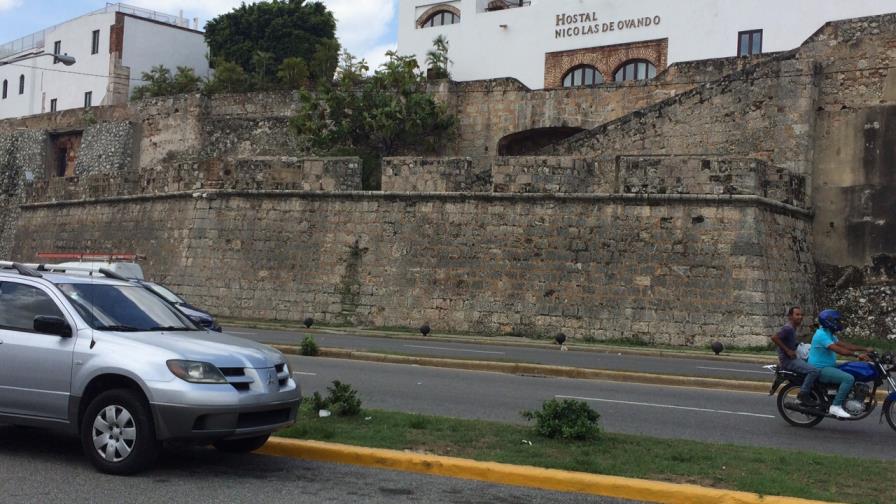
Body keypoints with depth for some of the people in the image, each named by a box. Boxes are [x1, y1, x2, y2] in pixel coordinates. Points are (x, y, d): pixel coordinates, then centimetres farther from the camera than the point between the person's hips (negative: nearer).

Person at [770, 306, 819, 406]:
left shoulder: (793, 328, 17)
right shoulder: (788, 328, -15)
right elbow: (774, 338, -28)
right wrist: (787, 351, -23)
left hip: (792, 358, 11)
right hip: (788, 360, -11)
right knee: (814, 370, -24)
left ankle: (810, 394, 19)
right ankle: (803, 394, -16)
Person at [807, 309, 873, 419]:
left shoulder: (829, 334, 17)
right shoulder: (822, 335, -18)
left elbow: (844, 345, 12)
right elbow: (838, 349, -28)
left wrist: (865, 349, 4)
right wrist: (857, 354, -33)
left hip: (828, 367, 11)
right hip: (820, 369, -11)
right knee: (849, 379, -26)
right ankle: (836, 406, -22)